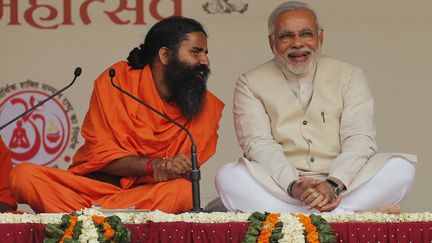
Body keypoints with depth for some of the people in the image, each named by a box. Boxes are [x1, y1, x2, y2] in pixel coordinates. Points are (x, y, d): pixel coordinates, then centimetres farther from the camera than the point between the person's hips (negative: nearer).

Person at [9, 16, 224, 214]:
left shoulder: (207, 106, 5)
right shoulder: (118, 80, 0)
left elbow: (183, 171, 0)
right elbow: (99, 154, -5)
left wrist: (166, 171, -25)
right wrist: (153, 165, -22)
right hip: (93, 184, -1)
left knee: (184, 191, -35)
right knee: (24, 175, -25)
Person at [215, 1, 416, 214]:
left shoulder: (349, 76, 11)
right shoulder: (250, 84, 9)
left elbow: (359, 140, -1)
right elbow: (259, 145, -4)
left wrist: (333, 185, -21)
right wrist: (292, 185, -24)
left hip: (344, 185, 1)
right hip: (280, 189, -1)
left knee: (401, 167, -23)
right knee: (227, 176, -30)